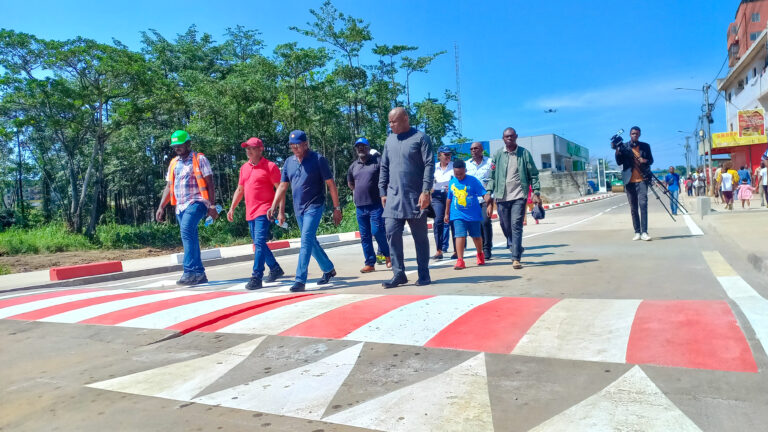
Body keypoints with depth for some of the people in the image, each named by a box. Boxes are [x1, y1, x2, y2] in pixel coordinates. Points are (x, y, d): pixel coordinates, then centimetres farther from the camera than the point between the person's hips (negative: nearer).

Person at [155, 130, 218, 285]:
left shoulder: (199, 159, 2)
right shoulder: (173, 163, 19)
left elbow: (209, 183, -3)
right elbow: (169, 187, 21)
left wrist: (212, 206, -10)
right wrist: (161, 206, 11)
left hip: (196, 203, -7)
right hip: (180, 206, 7)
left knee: (186, 231, -25)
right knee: (190, 239, 6)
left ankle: (190, 272, -26)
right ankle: (199, 274, 11)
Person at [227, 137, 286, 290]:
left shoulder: (270, 166, -6)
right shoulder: (244, 168, 15)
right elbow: (240, 190, 22)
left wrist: (281, 210, -16)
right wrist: (232, 208, 16)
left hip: (263, 211, -8)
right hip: (250, 213, 8)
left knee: (259, 243, -14)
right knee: (258, 244, 14)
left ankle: (256, 278, -13)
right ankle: (275, 269, 30)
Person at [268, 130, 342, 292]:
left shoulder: (318, 159, -9)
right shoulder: (289, 162, 8)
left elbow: (331, 184, -8)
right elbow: (283, 186, 11)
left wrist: (336, 208, -9)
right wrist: (274, 207, 1)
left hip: (314, 207, -6)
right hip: (298, 209, 7)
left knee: (306, 241, -14)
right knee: (311, 242, 15)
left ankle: (300, 280, -13)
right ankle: (328, 269, 32)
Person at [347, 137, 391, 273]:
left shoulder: (377, 161, 0)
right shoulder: (353, 166, 14)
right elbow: (350, 184, 29)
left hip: (376, 204, -5)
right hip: (360, 206, 5)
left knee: (377, 231, -12)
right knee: (365, 236, 6)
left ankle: (388, 255, 12)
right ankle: (370, 263, 14)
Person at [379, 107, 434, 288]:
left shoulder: (420, 138, -2)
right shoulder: (389, 140, 13)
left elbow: (429, 165, -8)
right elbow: (384, 167, 16)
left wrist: (426, 191, -16)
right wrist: (383, 192, 10)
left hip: (415, 197, -4)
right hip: (394, 197, 5)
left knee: (420, 237, 4)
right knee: (392, 234, -3)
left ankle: (424, 275, 15)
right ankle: (398, 274, 6)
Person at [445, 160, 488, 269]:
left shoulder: (473, 181, -6)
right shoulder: (452, 182, 4)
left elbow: (484, 193, -8)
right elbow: (449, 198, 14)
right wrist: (447, 213, 18)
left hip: (473, 214, -1)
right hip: (458, 215, 1)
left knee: (476, 235, 13)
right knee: (460, 235, -12)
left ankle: (480, 255, 38)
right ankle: (460, 260, -9)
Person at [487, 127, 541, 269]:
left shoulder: (524, 153, 4)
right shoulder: (497, 155, 8)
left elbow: (533, 174, 5)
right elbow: (492, 175, 9)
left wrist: (536, 192, -4)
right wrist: (488, 192, -1)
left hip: (519, 196, -3)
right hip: (502, 197, 3)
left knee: (516, 226, -10)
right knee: (505, 226, 11)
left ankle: (516, 259, -9)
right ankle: (516, 248, 37)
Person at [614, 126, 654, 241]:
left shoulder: (645, 146, 9)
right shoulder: (624, 147, 7)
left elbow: (651, 160, 15)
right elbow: (619, 162, 1)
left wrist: (646, 161, -8)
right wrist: (617, 152, -16)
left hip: (641, 179, -1)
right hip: (629, 181, 1)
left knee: (643, 204, -12)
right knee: (633, 208, 5)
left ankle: (644, 232, -13)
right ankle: (637, 232, 10)